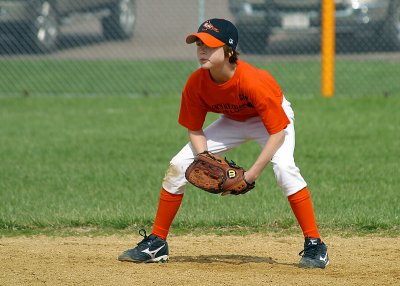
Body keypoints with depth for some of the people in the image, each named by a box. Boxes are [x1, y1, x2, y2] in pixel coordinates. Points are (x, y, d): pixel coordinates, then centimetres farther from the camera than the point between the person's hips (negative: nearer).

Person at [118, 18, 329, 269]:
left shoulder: (253, 81, -39)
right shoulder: (196, 83, -24)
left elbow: (277, 132, -32)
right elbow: (195, 130, -9)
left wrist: (253, 174, -36)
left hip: (273, 117, -5)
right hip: (232, 121, 5)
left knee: (284, 167, -33)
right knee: (178, 167, -4)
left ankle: (315, 246, -23)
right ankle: (156, 243, 9)